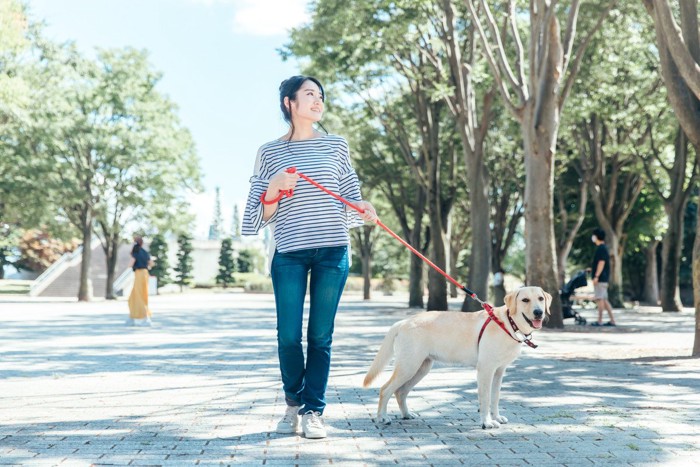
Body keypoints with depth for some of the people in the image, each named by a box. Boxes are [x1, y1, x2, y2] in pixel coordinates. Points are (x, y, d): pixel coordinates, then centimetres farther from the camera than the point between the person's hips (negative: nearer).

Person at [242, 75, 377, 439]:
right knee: (288, 336, -2)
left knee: (321, 336, 2)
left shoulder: (336, 145, 12)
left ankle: (313, 411, 12)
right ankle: (293, 403, 23)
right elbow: (262, 214, 7)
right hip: (289, 254, -1)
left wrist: (363, 208, -6)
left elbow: (349, 198, 15)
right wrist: (274, 189, -12)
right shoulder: (270, 152, 7)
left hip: (332, 252, 1)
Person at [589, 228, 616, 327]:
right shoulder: (603, 248, 17)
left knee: (600, 299, -6)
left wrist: (596, 276, -22)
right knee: (604, 299, 11)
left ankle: (599, 321, -4)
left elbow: (601, 263, -20)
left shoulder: (601, 248, -13)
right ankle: (612, 320, 11)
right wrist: (592, 269, 29)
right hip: (603, 278, 10)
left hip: (600, 278, -10)